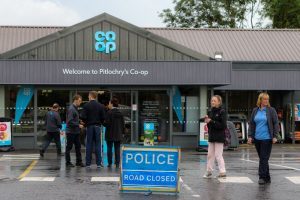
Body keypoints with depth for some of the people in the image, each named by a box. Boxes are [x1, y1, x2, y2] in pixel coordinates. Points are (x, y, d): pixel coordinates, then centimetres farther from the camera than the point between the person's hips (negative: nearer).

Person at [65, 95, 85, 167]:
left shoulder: (75, 108, 13)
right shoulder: (71, 109, -16)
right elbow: (70, 122, -22)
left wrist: (79, 122, 7)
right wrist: (78, 125, -17)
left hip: (76, 132, 9)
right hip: (71, 131, -9)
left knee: (78, 146, 9)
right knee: (69, 147, 1)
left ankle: (79, 161, 14)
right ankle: (68, 162, 9)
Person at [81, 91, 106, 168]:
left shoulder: (86, 105, -5)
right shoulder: (101, 106, 1)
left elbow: (83, 117, -11)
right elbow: (103, 117, -2)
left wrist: (86, 123, 8)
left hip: (89, 126, -1)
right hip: (97, 127, 1)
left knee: (89, 145, 3)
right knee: (98, 145, 4)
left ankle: (88, 163, 4)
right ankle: (99, 163, 2)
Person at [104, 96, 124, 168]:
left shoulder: (109, 113, -12)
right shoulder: (120, 113, 3)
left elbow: (107, 123, -15)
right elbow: (123, 124, 6)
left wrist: (103, 122, 6)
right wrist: (122, 132, 15)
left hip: (110, 134, -4)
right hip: (118, 134, 4)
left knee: (109, 148, 6)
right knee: (117, 149, 6)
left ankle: (110, 163, 7)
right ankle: (117, 163, 3)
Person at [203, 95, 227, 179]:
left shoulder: (222, 112, -10)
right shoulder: (211, 112, 11)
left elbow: (223, 125, -17)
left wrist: (211, 122, -19)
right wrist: (207, 120, -4)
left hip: (219, 137, -7)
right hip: (211, 136, 7)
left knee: (218, 155, -5)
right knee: (210, 155, 11)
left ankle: (222, 172, 2)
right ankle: (209, 172, 18)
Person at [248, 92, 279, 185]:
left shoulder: (271, 110, -1)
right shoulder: (255, 111, 10)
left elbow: (276, 124, -1)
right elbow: (251, 124, 13)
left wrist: (275, 136, -9)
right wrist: (250, 136, 5)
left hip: (267, 138, -4)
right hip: (257, 138, 4)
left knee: (264, 158, -7)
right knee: (262, 158, 8)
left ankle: (262, 177, -4)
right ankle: (267, 178, 16)